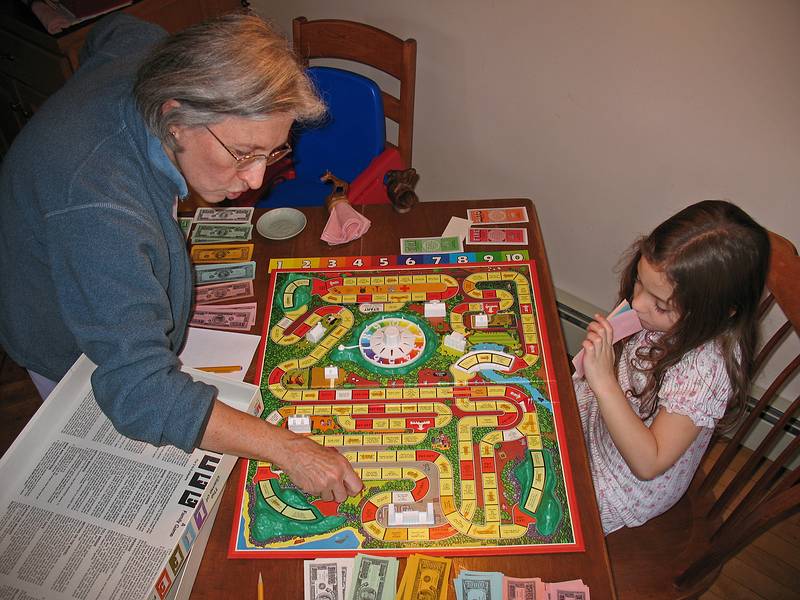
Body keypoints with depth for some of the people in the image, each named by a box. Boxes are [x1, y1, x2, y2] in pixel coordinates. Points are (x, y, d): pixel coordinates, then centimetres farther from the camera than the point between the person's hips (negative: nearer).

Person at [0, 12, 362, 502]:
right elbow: (142, 392, -50)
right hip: (73, 355, -7)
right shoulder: (98, 213, -49)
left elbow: (115, 29, 4)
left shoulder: (148, 52, -24)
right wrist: (289, 449, -51)